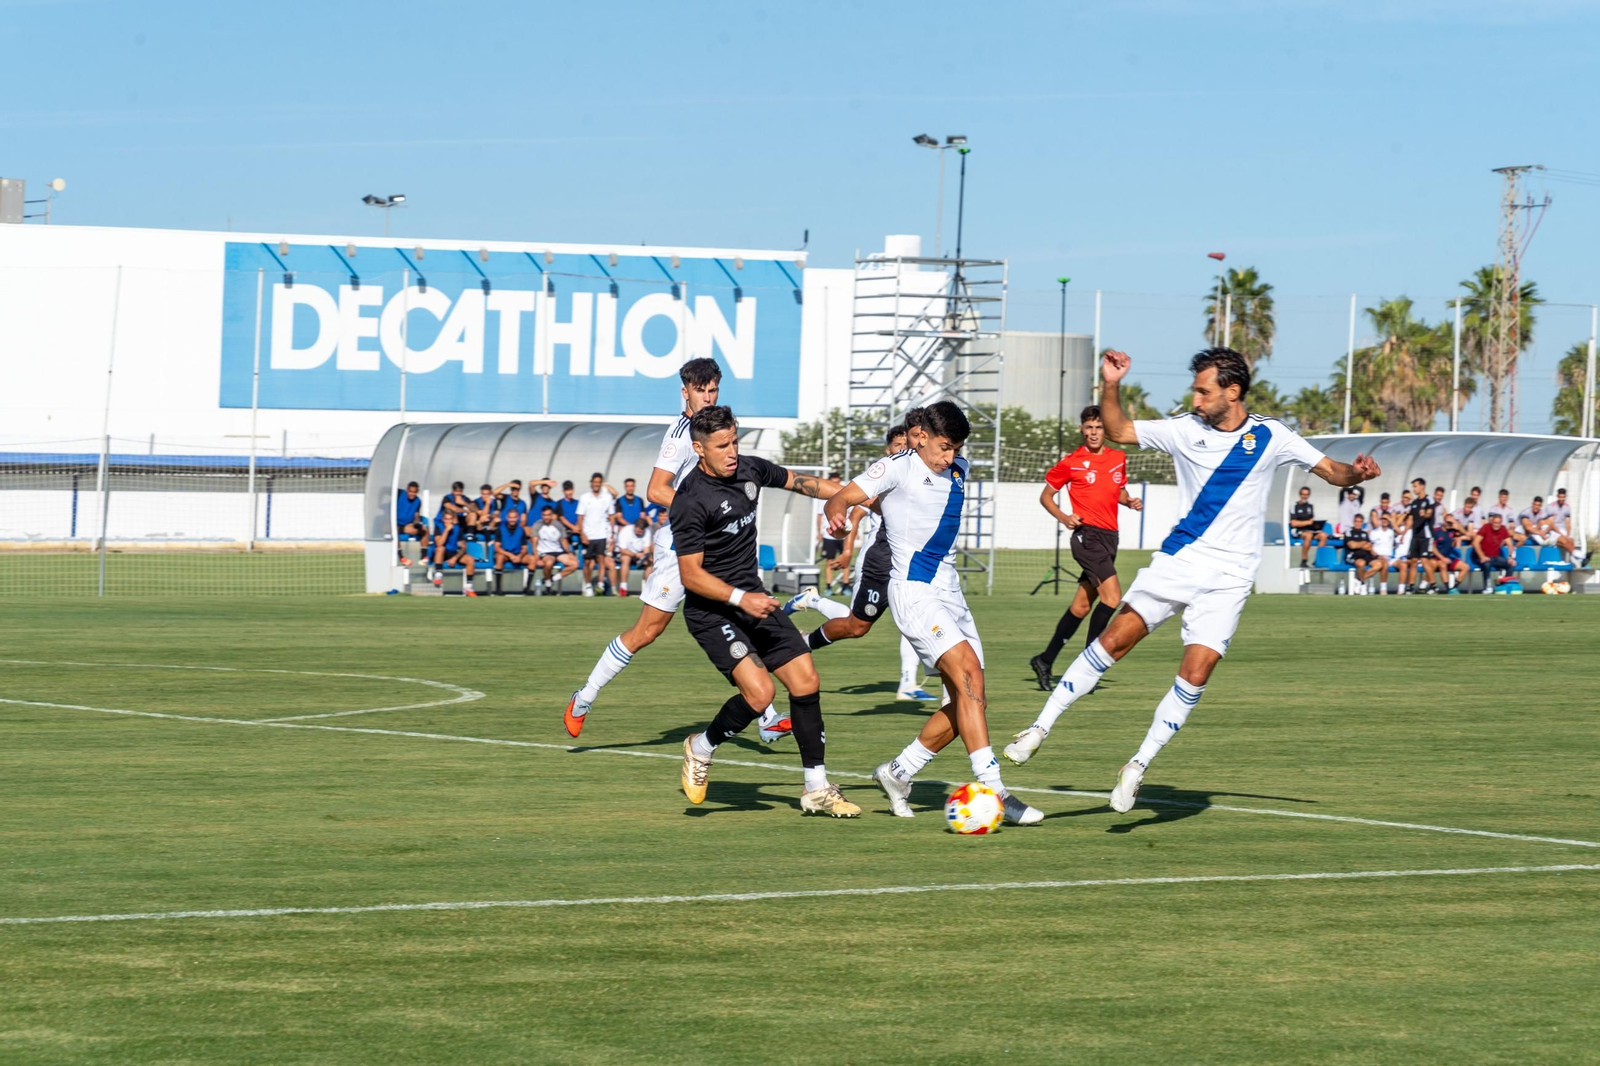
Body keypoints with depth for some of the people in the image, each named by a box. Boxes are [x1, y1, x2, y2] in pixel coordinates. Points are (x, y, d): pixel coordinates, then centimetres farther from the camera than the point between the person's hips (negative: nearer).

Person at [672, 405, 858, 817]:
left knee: (806, 681, 0)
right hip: (712, 610, -7)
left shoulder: (749, 470, 1)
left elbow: (799, 482, 21)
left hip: (754, 599, 7)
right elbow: (691, 575, -18)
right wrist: (740, 598, -28)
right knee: (759, 690, -22)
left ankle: (817, 788, 10)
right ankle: (702, 748, 6)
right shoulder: (691, 501, -19)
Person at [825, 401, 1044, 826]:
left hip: (949, 591, 8)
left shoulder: (958, 471, 11)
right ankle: (993, 791, -30)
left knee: (970, 701, 4)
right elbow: (840, 501, -17)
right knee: (969, 675, -24)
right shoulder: (898, 469, -8)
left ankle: (898, 772, 20)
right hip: (913, 591, -8)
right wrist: (837, 512, -34)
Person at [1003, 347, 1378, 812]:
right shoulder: (1185, 430, 3)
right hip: (1176, 561, 2)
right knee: (1113, 639, -10)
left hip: (1227, 578, -2)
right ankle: (1041, 727, -2)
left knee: (1195, 676, -12)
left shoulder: (1270, 437, -1)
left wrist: (1356, 473, -17)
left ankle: (1138, 765, 0)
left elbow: (1333, 472, 5)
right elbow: (1119, 431, 7)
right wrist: (1111, 386, -9)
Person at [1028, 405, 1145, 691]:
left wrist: (1130, 501, 6)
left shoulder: (1119, 458, 12)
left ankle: (1045, 661, 19)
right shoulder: (1072, 463, -3)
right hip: (1087, 535, -6)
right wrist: (1063, 517, -10)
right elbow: (1045, 495, 6)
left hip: (1109, 537, 6)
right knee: (1112, 597, -20)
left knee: (1081, 606, 9)